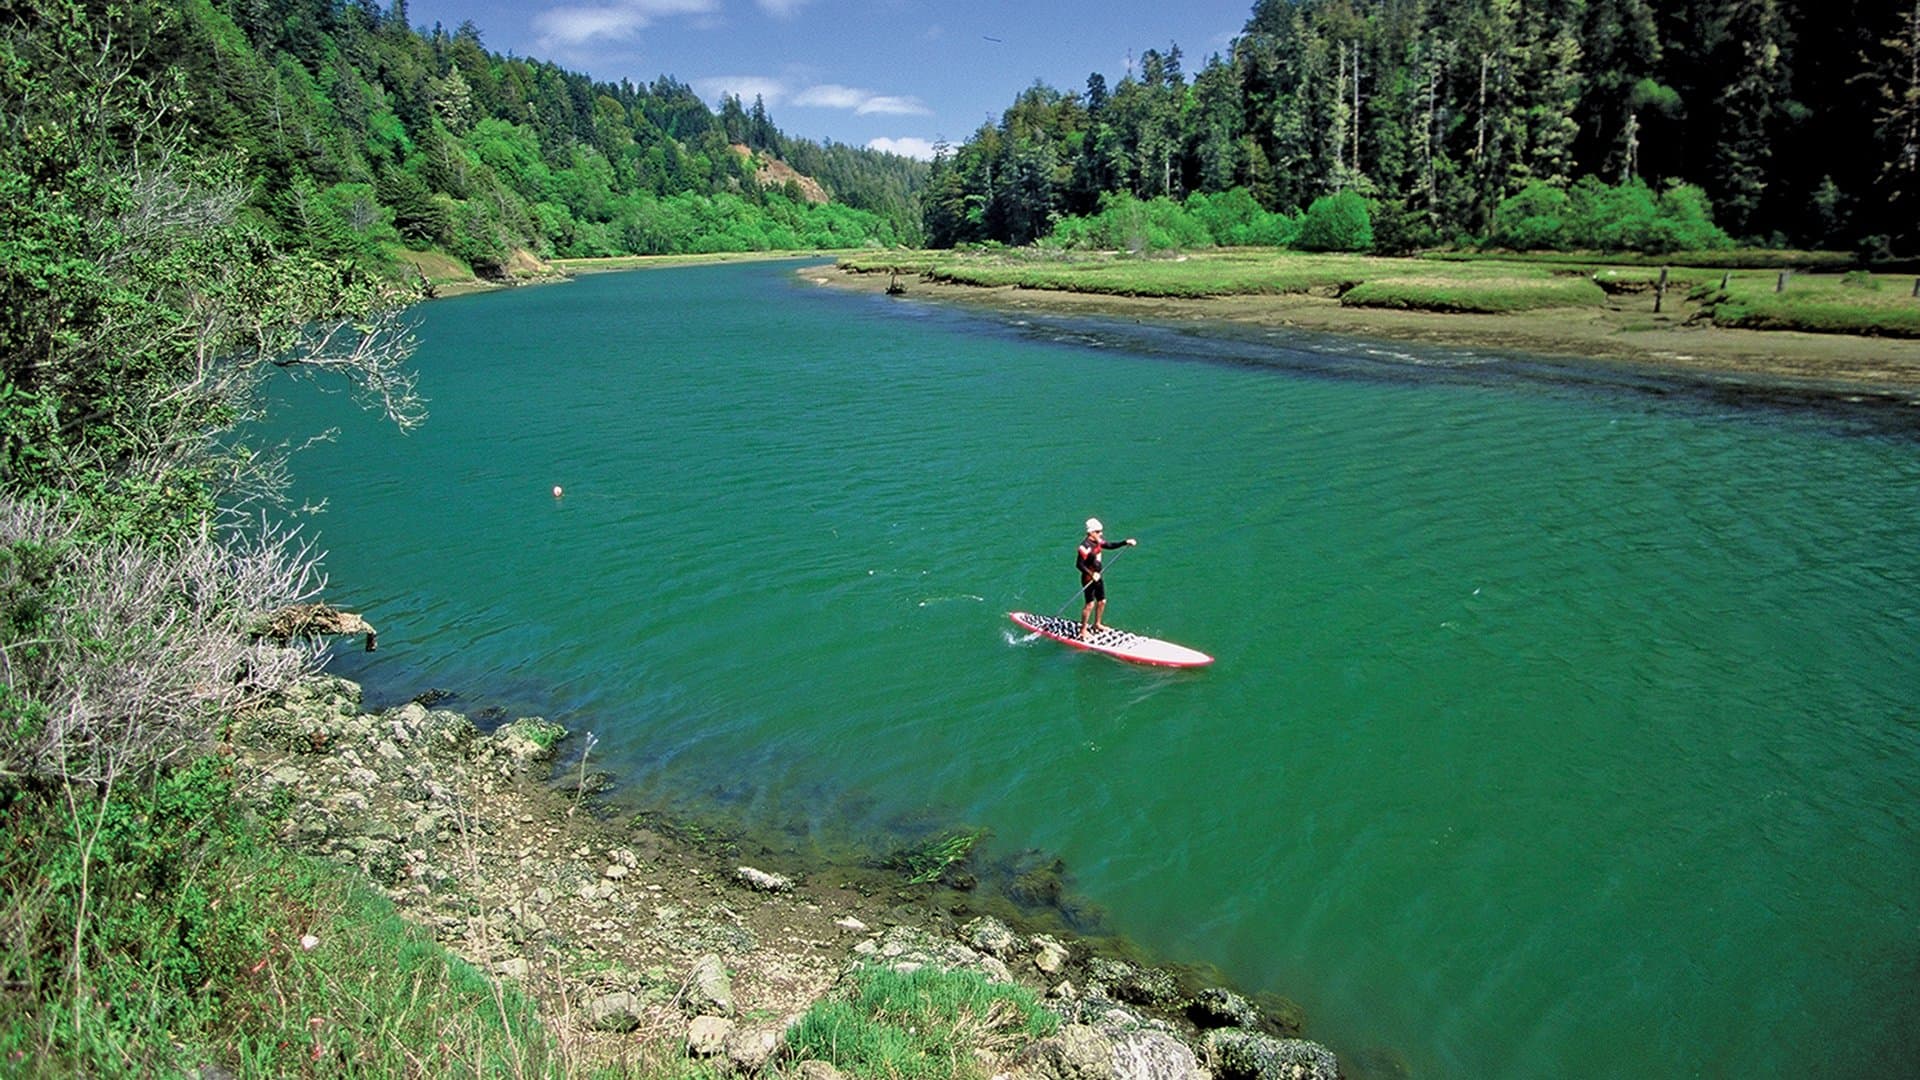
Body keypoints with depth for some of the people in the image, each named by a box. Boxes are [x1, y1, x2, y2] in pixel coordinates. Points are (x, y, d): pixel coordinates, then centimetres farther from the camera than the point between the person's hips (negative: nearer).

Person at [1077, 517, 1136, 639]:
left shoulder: (1097, 542, 3)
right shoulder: (1085, 546, -23)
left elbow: (1110, 546, 18)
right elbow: (1079, 564, -26)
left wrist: (1125, 542, 9)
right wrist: (1091, 574, -33)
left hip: (1097, 577, 9)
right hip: (1088, 579, -9)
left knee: (1102, 601, 16)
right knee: (1090, 604, -7)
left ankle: (1097, 624, 35)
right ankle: (1083, 630, 4)